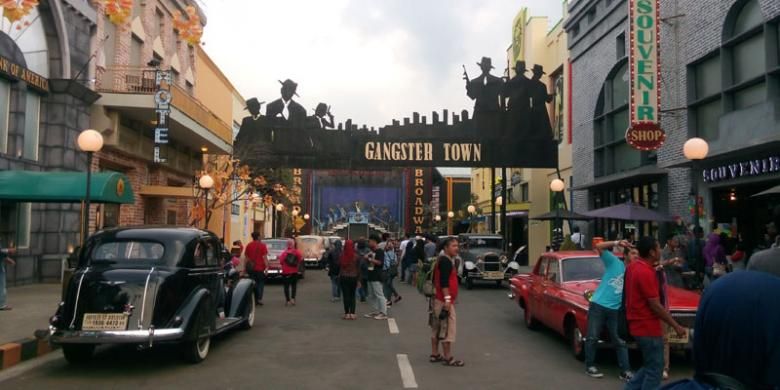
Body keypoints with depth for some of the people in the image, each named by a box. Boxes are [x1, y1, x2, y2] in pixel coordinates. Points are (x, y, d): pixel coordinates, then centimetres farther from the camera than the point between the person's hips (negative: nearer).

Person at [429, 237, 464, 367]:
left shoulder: (442, 260, 16)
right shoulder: (446, 261, -15)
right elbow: (444, 282, -23)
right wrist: (447, 299, -26)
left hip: (438, 299, 11)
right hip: (443, 300, -11)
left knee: (437, 328, 14)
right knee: (449, 328, -5)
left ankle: (435, 354, 22)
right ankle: (448, 358, -1)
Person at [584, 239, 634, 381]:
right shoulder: (614, 262, -4)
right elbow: (599, 247, -13)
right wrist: (617, 243, -20)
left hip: (615, 310, 4)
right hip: (598, 305, -4)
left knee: (620, 341, 4)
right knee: (592, 338, 4)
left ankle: (625, 371, 8)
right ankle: (589, 366, 16)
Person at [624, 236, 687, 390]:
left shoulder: (632, 266, 5)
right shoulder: (646, 273, -22)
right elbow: (656, 306, -21)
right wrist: (676, 326, -14)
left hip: (639, 326, 9)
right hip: (648, 328, -9)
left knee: (649, 367, 21)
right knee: (654, 371, 4)